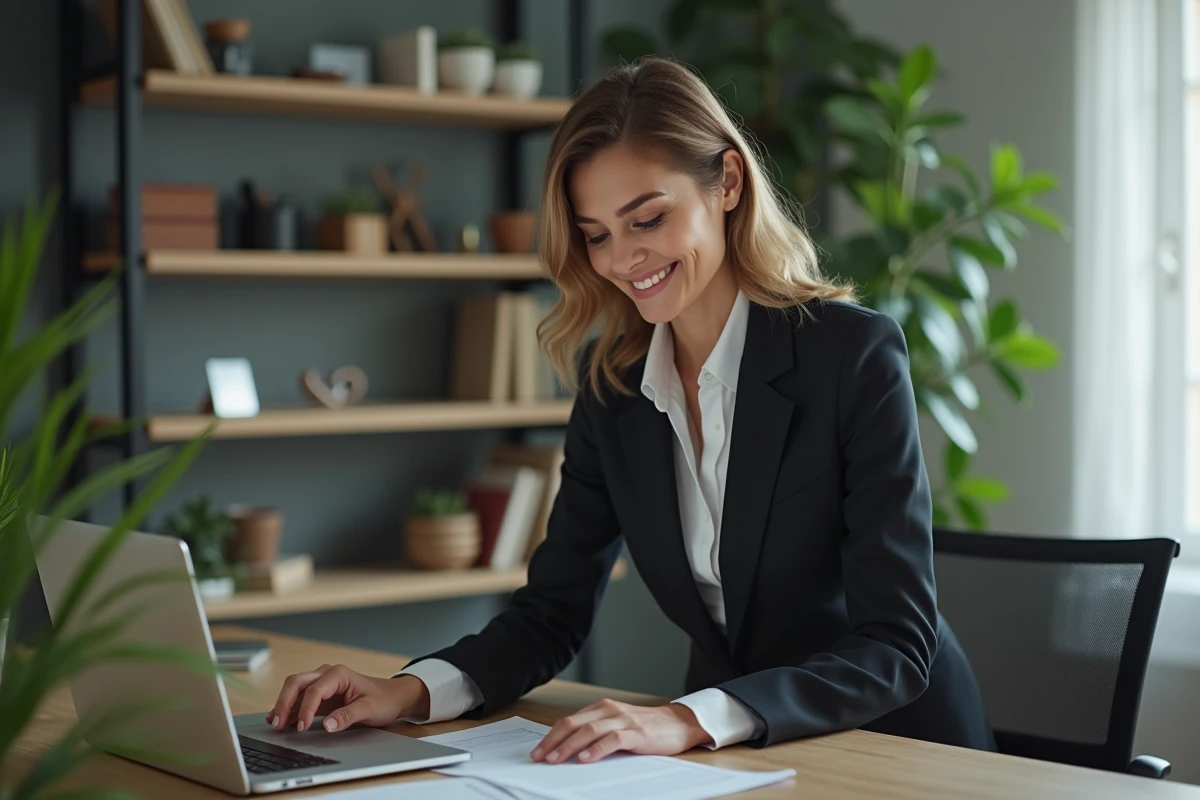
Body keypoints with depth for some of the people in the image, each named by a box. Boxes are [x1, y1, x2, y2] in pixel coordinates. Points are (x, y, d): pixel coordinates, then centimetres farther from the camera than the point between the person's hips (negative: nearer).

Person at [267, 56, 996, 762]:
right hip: (734, 764, 4)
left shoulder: (855, 353, -15)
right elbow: (553, 610, 3)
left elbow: (896, 644, -20)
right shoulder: (610, 382, 0)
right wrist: (410, 692, -16)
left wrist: (691, 720, -33)